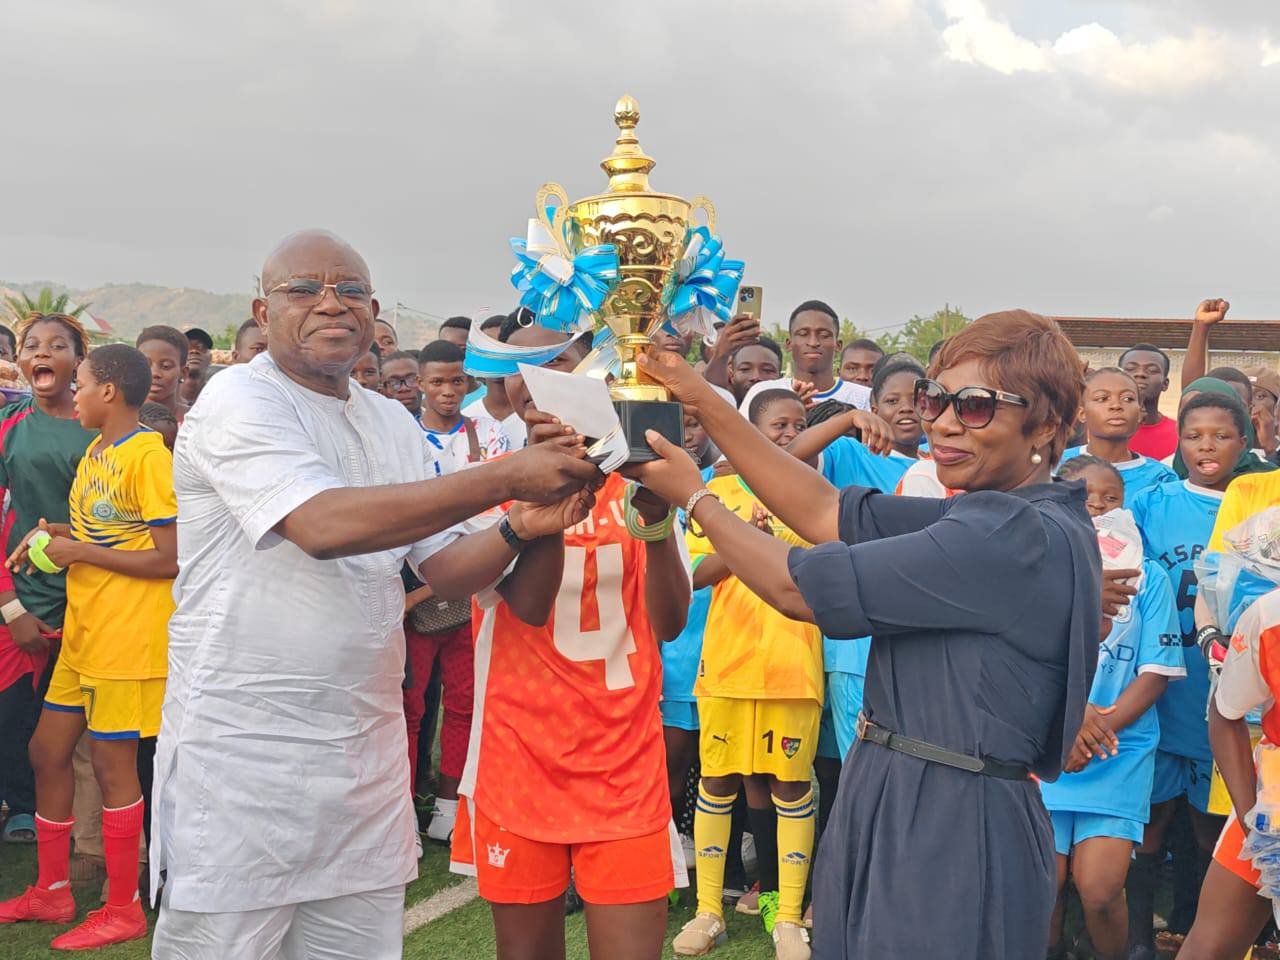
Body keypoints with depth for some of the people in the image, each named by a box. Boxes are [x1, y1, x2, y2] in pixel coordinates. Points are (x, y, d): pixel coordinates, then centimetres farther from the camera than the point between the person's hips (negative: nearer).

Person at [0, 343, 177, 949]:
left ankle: (124, 910, 13)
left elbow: (168, 559, -20)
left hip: (128, 637, -9)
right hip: (82, 630, 10)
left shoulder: (149, 456, -16)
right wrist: (56, 535, 3)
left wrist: (78, 552, -15)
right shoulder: (93, 454, 13)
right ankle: (52, 891, 29)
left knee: (111, 762, -1)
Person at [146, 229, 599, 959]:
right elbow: (326, 524, -26)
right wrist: (507, 478, -25)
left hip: (368, 750, 6)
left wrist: (520, 527, -8)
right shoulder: (240, 400, -10)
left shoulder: (395, 422, 13)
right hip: (244, 753, -6)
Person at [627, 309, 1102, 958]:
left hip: (954, 825, -9)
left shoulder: (1019, 535, -21)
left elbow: (799, 588, -17)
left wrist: (692, 494, -3)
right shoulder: (987, 518, 8)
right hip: (892, 803, 9)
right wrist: (702, 401, 3)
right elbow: (827, 515, 6)